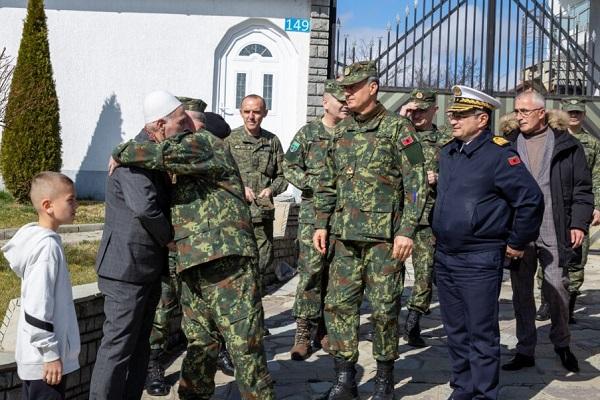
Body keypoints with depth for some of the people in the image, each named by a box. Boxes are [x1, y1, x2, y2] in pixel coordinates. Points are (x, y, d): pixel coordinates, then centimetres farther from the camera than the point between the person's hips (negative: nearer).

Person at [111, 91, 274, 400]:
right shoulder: (182, 169, 27)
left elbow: (170, 151, -21)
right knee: (199, 343, 15)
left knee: (244, 345, -6)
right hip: (193, 269, 9)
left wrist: (122, 153, -8)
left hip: (226, 262, -9)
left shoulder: (205, 143, -1)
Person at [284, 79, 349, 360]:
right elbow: (289, 167, 2)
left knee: (334, 273, 8)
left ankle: (324, 329, 20)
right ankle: (303, 333, 2)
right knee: (311, 271, -7)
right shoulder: (308, 133, 3)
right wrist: (316, 183, -10)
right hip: (314, 212, -3)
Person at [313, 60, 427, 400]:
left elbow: (416, 184, -9)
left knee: (384, 309, 2)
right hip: (346, 234, 6)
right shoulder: (341, 131, 13)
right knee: (339, 304, 4)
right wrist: (322, 224, 13)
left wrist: (406, 231, -15)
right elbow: (328, 183, 19)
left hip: (384, 235, -5)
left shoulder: (398, 129, -5)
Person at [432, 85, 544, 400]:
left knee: (481, 335, 2)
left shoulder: (499, 154, -13)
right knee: (455, 331, 16)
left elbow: (531, 199, -16)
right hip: (444, 257, 8)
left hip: (480, 261, -7)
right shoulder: (447, 153, 10)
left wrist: (516, 244, -9)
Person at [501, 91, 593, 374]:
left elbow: (582, 189, 3)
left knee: (557, 289, 1)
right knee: (521, 291, 8)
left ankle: (562, 344, 25)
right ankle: (525, 350, 20)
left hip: (554, 233, -2)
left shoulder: (567, 146, 3)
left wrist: (579, 223, -6)